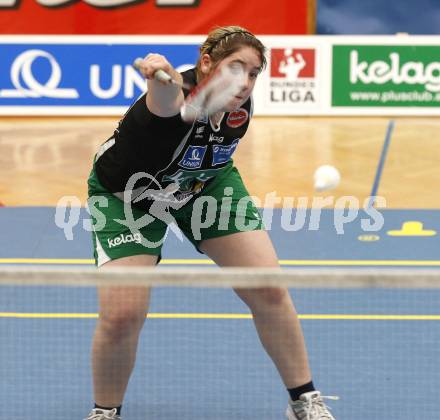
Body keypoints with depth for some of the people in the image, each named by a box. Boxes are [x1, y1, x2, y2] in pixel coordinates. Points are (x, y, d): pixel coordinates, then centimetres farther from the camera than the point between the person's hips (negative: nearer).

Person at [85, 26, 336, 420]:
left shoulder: (240, 107, -19)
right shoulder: (177, 95, -39)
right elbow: (167, 101, -67)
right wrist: (161, 74, -88)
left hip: (207, 181, 5)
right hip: (127, 193, -5)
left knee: (269, 291, -6)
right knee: (121, 315, -18)